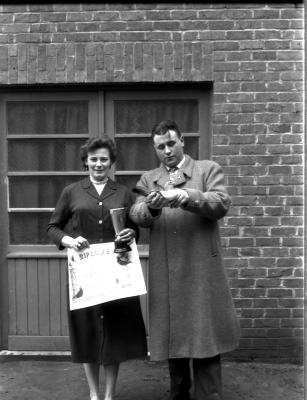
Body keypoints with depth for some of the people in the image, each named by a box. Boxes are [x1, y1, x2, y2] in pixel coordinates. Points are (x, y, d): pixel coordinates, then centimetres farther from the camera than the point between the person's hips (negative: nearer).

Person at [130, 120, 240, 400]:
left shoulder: (208, 169, 6)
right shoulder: (148, 179, 13)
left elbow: (222, 204, -10)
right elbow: (137, 216, -1)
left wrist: (186, 196, -24)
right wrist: (151, 206, -23)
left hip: (202, 271, -3)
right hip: (165, 274, 3)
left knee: (204, 339, 0)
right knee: (172, 339, 14)